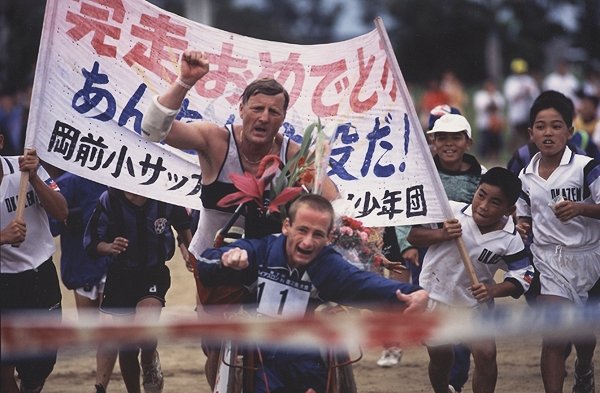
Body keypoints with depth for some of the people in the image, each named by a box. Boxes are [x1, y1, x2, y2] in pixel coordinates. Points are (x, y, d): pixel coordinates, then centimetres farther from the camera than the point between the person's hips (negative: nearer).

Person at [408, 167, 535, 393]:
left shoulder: (510, 240, -16)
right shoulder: (451, 212, -17)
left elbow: (521, 278, -8)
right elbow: (413, 236, -9)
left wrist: (493, 290, -25)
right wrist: (441, 234, -27)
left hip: (474, 304, 0)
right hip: (433, 296, 0)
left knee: (486, 353, -11)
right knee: (440, 354, 5)